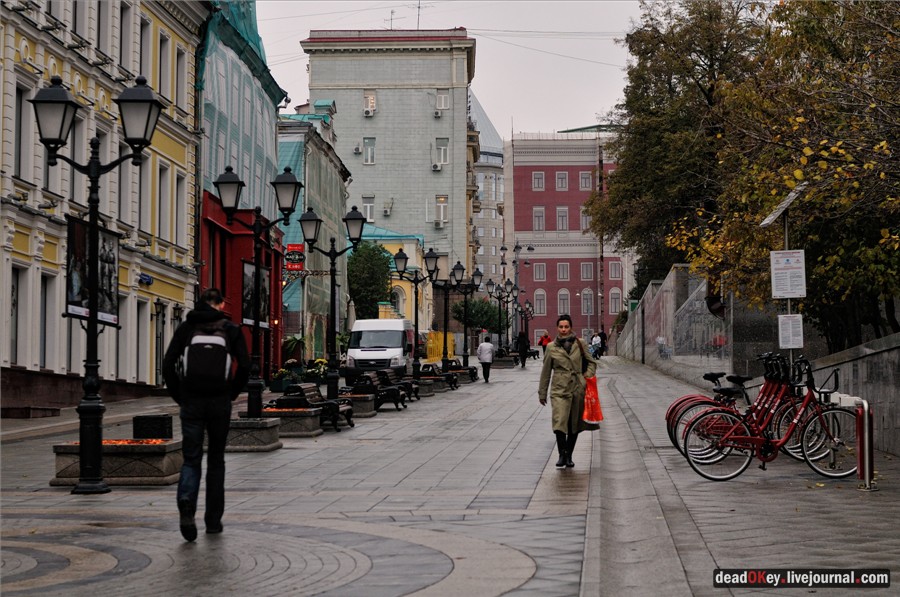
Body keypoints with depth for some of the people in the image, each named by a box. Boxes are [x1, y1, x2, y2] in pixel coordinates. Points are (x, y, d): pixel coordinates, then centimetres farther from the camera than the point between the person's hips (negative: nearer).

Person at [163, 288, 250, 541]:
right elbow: (244, 365, -4)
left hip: (191, 403, 0)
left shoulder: (185, 328, 5)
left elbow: (168, 364, 0)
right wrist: (231, 394, 7)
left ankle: (186, 504, -23)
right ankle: (213, 520, 16)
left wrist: (179, 396, 8)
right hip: (219, 404, 0)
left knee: (191, 459, 4)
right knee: (216, 461, 12)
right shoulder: (231, 329, 2)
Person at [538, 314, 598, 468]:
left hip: (578, 389, 2)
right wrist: (542, 392, 12)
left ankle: (569, 456, 20)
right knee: (559, 422, -18)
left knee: (574, 424, 7)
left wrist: (587, 375, -3)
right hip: (559, 389, -2)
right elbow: (546, 371, 10)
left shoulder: (580, 344, 5)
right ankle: (561, 455, -6)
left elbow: (591, 362, 17)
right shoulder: (551, 347, 4)